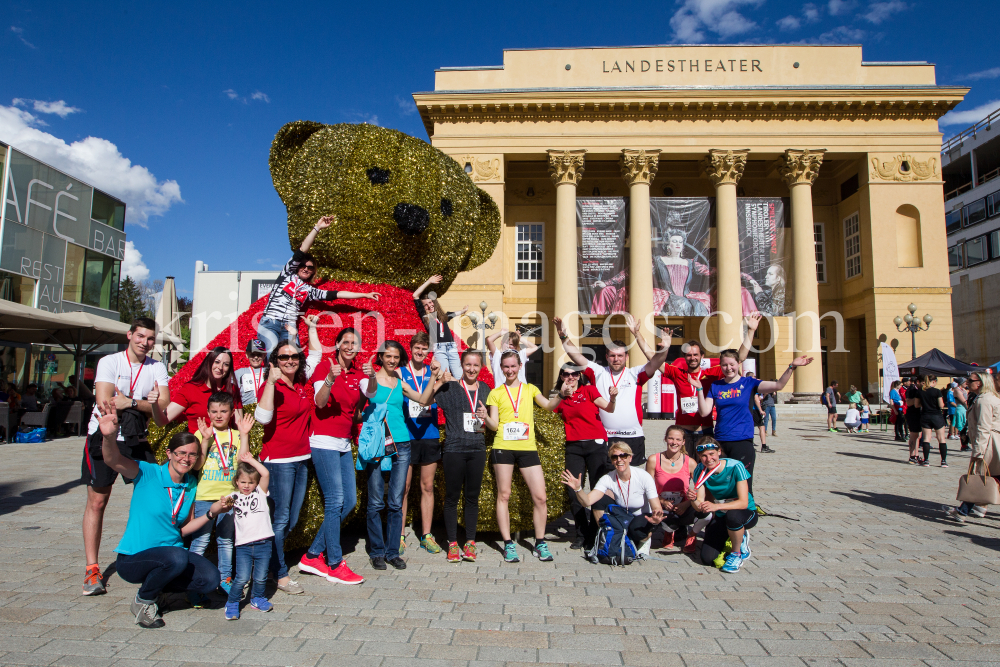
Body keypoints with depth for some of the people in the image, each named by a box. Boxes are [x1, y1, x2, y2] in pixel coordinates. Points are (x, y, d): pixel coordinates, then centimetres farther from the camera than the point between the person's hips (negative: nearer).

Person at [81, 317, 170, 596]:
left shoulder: (157, 369, 3)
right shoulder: (109, 362, -5)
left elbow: (163, 406, -7)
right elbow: (105, 402, -17)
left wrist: (129, 402, -19)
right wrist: (144, 403, -13)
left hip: (138, 441, 3)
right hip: (103, 437, -2)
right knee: (97, 502, 1)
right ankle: (92, 569, 10)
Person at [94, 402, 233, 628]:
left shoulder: (191, 485, 3)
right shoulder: (147, 474, -13)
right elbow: (113, 461, -33)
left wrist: (211, 513, -5)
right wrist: (109, 436, -53)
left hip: (172, 550, 5)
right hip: (133, 559, -5)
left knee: (210, 579, -17)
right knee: (177, 557, -35)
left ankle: (154, 585, 10)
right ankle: (143, 600, -4)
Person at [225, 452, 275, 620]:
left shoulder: (260, 493, 7)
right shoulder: (234, 497, 10)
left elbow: (265, 474, -7)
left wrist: (250, 460, -6)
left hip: (263, 543, 0)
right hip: (243, 545, 0)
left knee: (260, 577, 5)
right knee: (242, 578, -9)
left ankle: (257, 598, 31)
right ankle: (232, 603, 14)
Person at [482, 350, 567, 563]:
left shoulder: (530, 389, 15)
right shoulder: (496, 393, 10)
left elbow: (548, 405, -1)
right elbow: (494, 425, 4)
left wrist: (560, 396, -19)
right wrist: (485, 417, -16)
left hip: (528, 448, 2)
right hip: (503, 448, -1)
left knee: (540, 497, -1)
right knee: (503, 495, 2)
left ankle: (540, 543, 14)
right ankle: (508, 544, 13)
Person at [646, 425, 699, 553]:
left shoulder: (690, 463, -7)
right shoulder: (653, 460, -7)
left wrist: (687, 503, -19)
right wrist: (662, 501, -16)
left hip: (684, 509, 1)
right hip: (663, 509, -1)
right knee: (666, 523, -36)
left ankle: (690, 534, 7)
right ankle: (672, 532, 9)